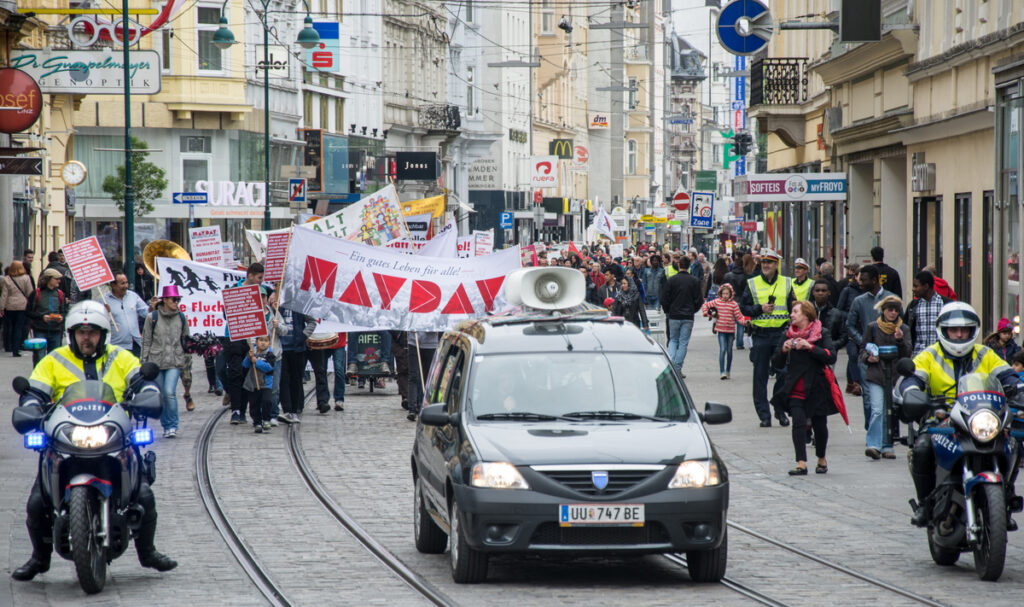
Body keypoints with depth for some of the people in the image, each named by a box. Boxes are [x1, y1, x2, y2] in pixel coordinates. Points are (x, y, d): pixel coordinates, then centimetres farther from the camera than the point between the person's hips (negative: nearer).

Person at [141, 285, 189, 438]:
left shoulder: (181, 318, 7)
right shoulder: (152, 317, 0)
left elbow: (186, 340, 17)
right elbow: (146, 341, 4)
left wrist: (186, 359, 17)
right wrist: (144, 362, 1)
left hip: (174, 362, 0)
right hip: (156, 361, 0)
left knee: (170, 392, -17)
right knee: (160, 395, 6)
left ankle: (173, 426, -10)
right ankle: (166, 426, 19)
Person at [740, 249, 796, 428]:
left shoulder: (786, 284, 9)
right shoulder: (752, 284, 5)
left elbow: (793, 308, 14)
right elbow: (743, 307, 5)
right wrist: (760, 309, -12)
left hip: (781, 333, 0)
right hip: (760, 335, 0)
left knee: (783, 373, -5)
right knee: (760, 376, 1)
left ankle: (780, 411, 10)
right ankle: (764, 415, 7)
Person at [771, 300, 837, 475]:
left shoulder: (821, 334, -1)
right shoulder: (789, 335, 9)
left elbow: (831, 357, -14)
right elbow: (777, 363, 9)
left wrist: (810, 347, -21)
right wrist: (783, 350, -11)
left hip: (817, 388, -2)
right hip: (795, 389, 2)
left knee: (819, 425, 7)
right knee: (798, 423, -14)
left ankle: (821, 458, 32)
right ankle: (801, 463, -19)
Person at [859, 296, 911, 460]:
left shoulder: (903, 330, 11)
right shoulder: (872, 327, 7)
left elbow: (908, 354, 4)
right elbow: (863, 349, 13)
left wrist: (900, 340, -12)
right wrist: (868, 358, -7)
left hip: (895, 375, 2)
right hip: (875, 374, -2)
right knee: (877, 410, -15)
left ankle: (887, 446, 13)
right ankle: (873, 445, -20)